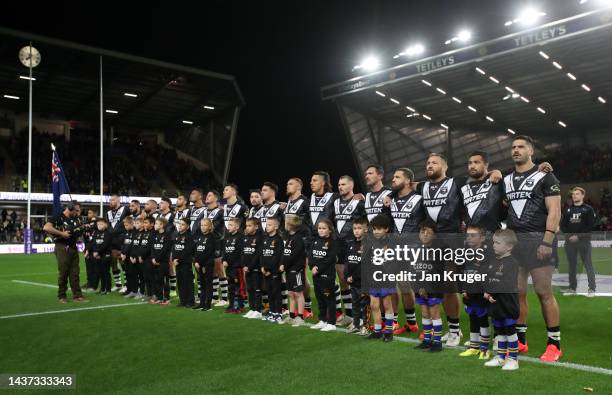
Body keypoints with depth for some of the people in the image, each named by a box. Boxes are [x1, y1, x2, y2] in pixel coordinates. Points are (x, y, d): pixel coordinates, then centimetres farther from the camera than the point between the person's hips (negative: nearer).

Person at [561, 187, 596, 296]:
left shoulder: (588, 209, 2)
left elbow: (591, 226, -5)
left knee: (588, 264, -5)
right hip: (569, 241, 4)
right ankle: (572, 288, 15)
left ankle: (592, 289, -2)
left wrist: (578, 236, -13)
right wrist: (569, 235, -5)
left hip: (584, 240, -4)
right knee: (571, 265, 8)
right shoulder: (568, 210, 14)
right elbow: (563, 225, 13)